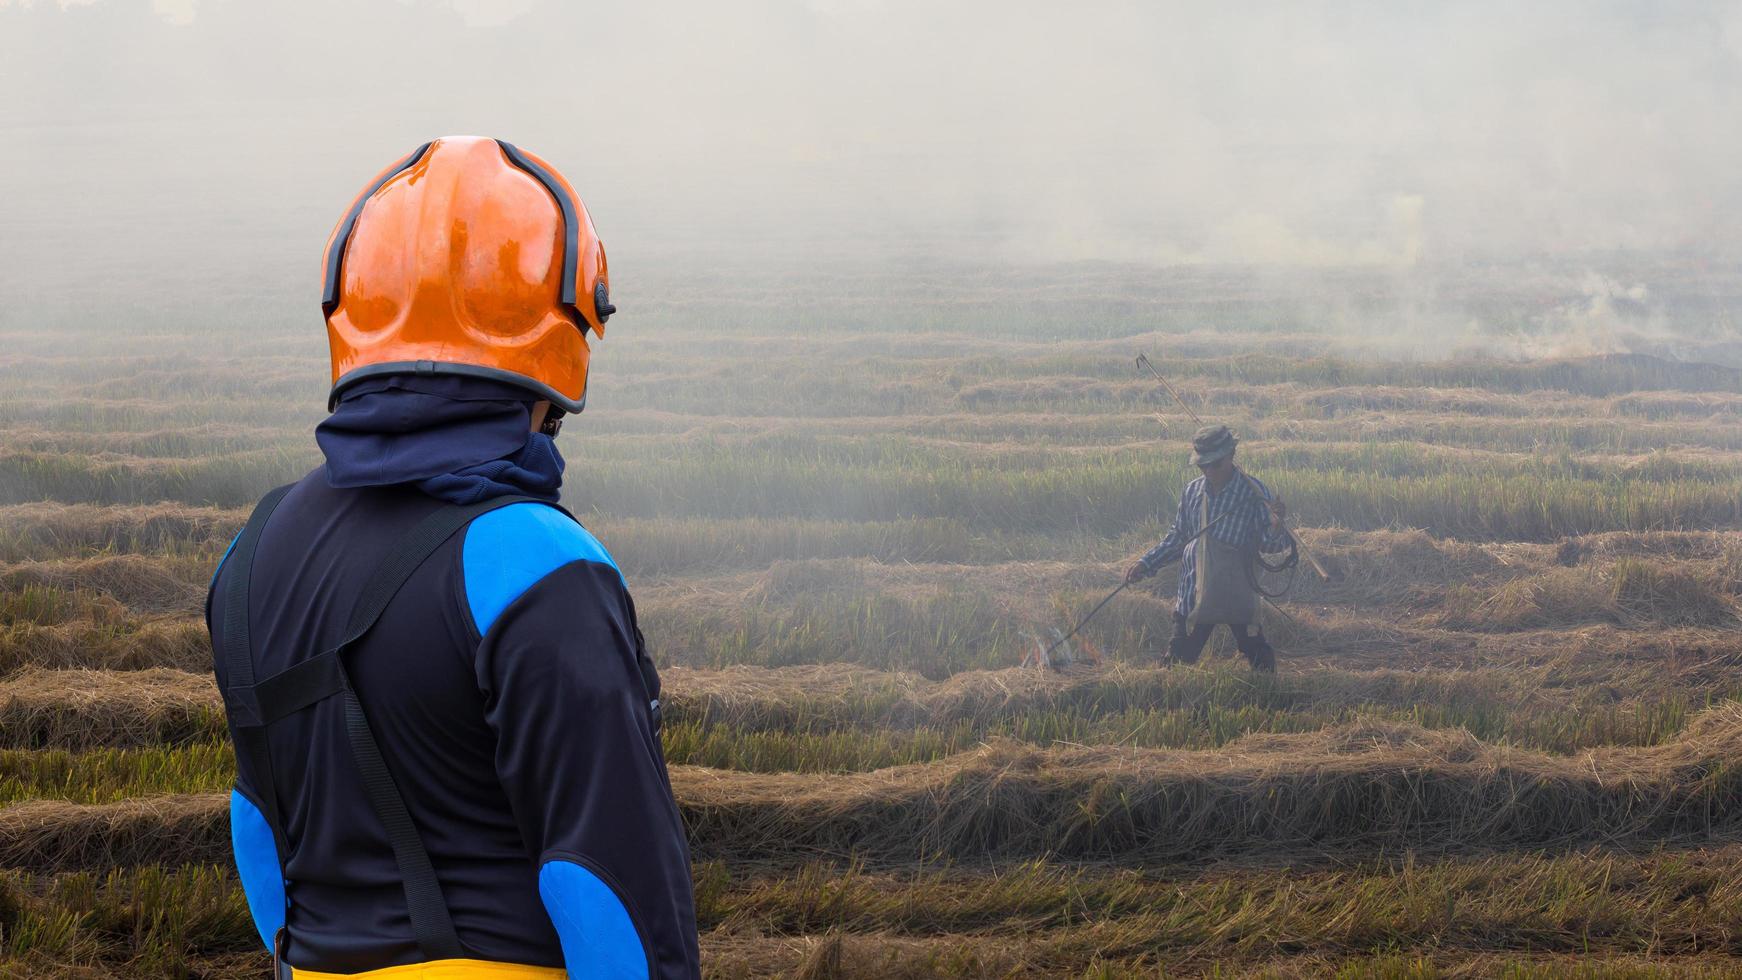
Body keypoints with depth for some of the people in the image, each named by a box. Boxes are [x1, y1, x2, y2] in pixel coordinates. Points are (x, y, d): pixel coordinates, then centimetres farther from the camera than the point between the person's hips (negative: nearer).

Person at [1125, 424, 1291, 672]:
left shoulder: (1254, 493, -6)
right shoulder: (1192, 491, 6)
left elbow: (1270, 545, -6)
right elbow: (1178, 538, 19)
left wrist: (1276, 526, -28)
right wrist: (1146, 563, 11)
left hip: (1239, 596, -3)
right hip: (1194, 595, 3)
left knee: (1261, 662, 1)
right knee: (1177, 661, 4)